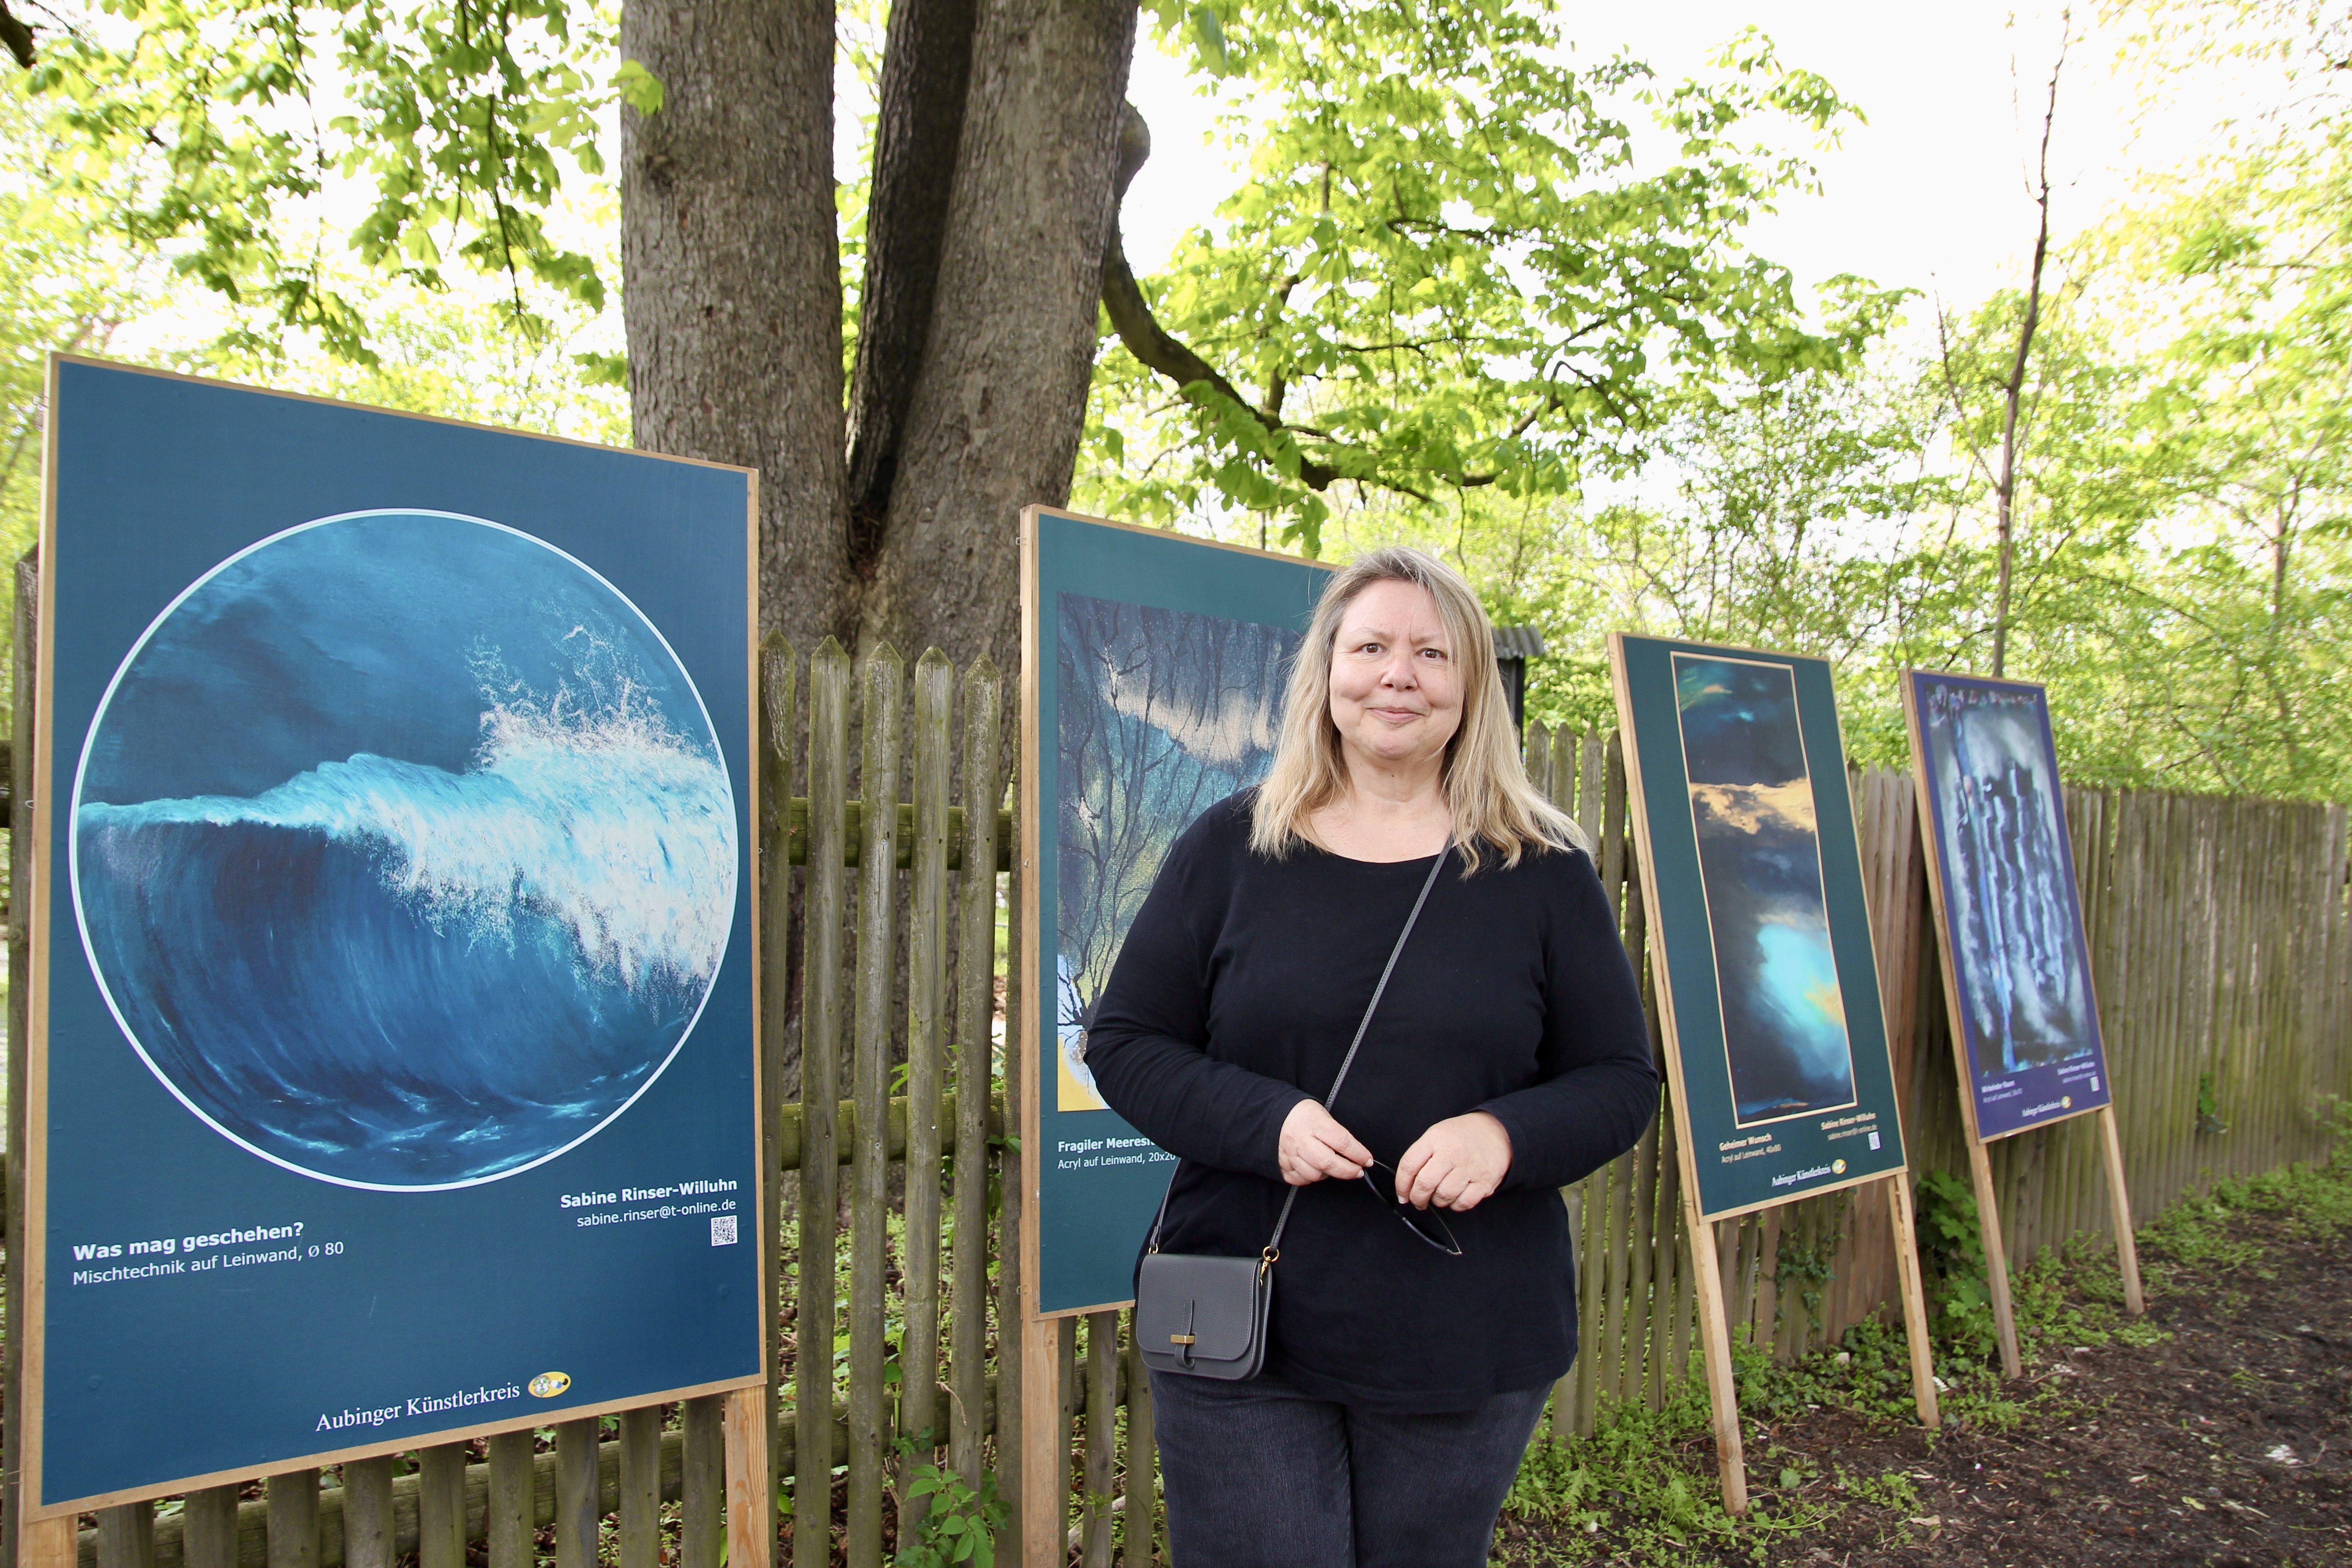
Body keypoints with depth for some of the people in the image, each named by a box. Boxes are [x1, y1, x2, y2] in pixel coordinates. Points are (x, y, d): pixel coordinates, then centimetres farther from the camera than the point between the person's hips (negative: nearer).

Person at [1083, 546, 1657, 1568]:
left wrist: (1507, 1135, -17)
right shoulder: (1231, 847, 0)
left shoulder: (1543, 872, 1)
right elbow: (1125, 1044, 1)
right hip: (1242, 1333, 0)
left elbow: (1622, 1081, 4)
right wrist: (1263, 1121, -17)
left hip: (1468, 1351, 1)